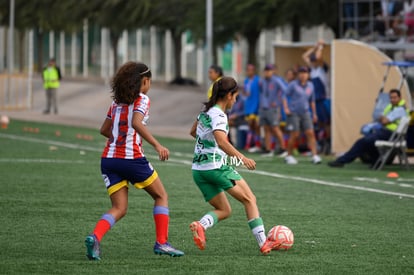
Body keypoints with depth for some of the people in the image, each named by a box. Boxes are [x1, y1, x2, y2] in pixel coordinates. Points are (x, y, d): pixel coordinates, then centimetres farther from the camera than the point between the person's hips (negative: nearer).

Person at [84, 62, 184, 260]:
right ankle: (161, 243, 7)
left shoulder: (117, 101, 15)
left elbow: (104, 130, 21)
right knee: (161, 196, 14)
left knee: (119, 208, 6)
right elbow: (136, 123, -23)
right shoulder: (142, 100, -5)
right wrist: (157, 145, -27)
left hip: (109, 159, 6)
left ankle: (95, 236, -21)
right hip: (132, 158, -6)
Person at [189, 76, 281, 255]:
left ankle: (200, 225, -16)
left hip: (198, 170, 9)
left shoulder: (206, 111, 13)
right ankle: (263, 243, -5)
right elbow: (222, 141, -30)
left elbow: (193, 132, 31)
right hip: (216, 166, -9)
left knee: (224, 210, 13)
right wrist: (242, 158, -39)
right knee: (249, 199, 1)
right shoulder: (218, 115, -14)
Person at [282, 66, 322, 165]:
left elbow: (312, 100, 21)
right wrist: (286, 108, -13)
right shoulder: (293, 85, -2)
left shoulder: (310, 86, 11)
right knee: (294, 135, -6)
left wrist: (314, 113, 20)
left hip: (305, 113, 4)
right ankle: (289, 156, 10)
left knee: (310, 133, -7)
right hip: (294, 113, -4)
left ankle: (314, 156, -9)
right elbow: (285, 96, -1)